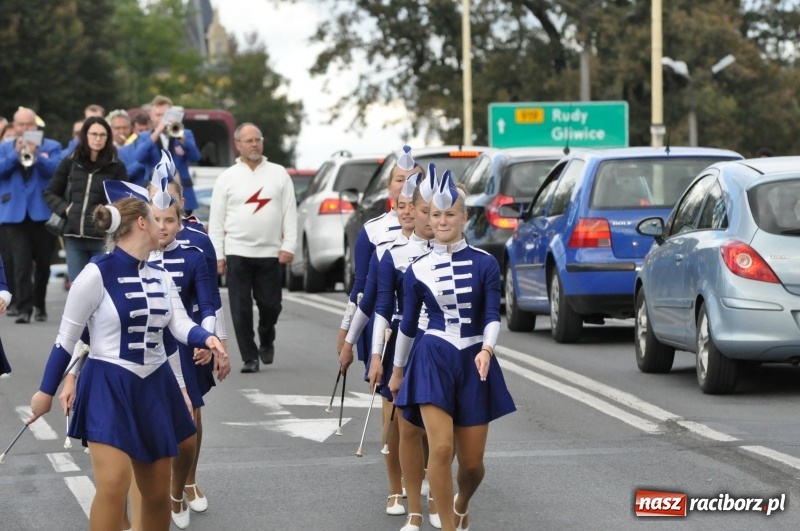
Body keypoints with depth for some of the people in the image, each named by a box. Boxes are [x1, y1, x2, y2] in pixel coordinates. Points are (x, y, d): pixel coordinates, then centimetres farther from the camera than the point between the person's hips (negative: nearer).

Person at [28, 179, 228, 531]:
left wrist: (205, 339, -25)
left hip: (154, 387, 7)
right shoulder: (97, 274, -13)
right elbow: (67, 337, -7)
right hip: (108, 388, -7)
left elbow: (180, 325, -3)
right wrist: (47, 391, -3)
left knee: (158, 492, 10)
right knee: (113, 485, -19)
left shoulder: (160, 276, 8)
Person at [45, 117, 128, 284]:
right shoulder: (70, 163, 8)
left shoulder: (116, 167, 1)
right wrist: (65, 208, 0)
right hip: (74, 236, 3)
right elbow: (50, 193, 15)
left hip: (104, 238, -3)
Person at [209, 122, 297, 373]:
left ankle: (266, 342, 32)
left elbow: (290, 212, 4)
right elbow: (216, 219, 3)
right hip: (237, 252, -1)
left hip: (270, 253, 1)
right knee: (241, 308, -2)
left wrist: (288, 246, -5)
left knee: (270, 304, 4)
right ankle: (249, 357, 5)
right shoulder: (227, 178, 3)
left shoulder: (279, 174, 6)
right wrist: (218, 255, -3)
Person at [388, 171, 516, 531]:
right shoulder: (417, 271, 2)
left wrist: (486, 349, -25)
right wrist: (398, 370, 18)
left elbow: (492, 315, -6)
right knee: (441, 449, -18)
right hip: (433, 360, -1)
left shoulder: (484, 264, -1)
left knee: (472, 462, 6)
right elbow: (408, 324, 11)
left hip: (474, 364, 1)